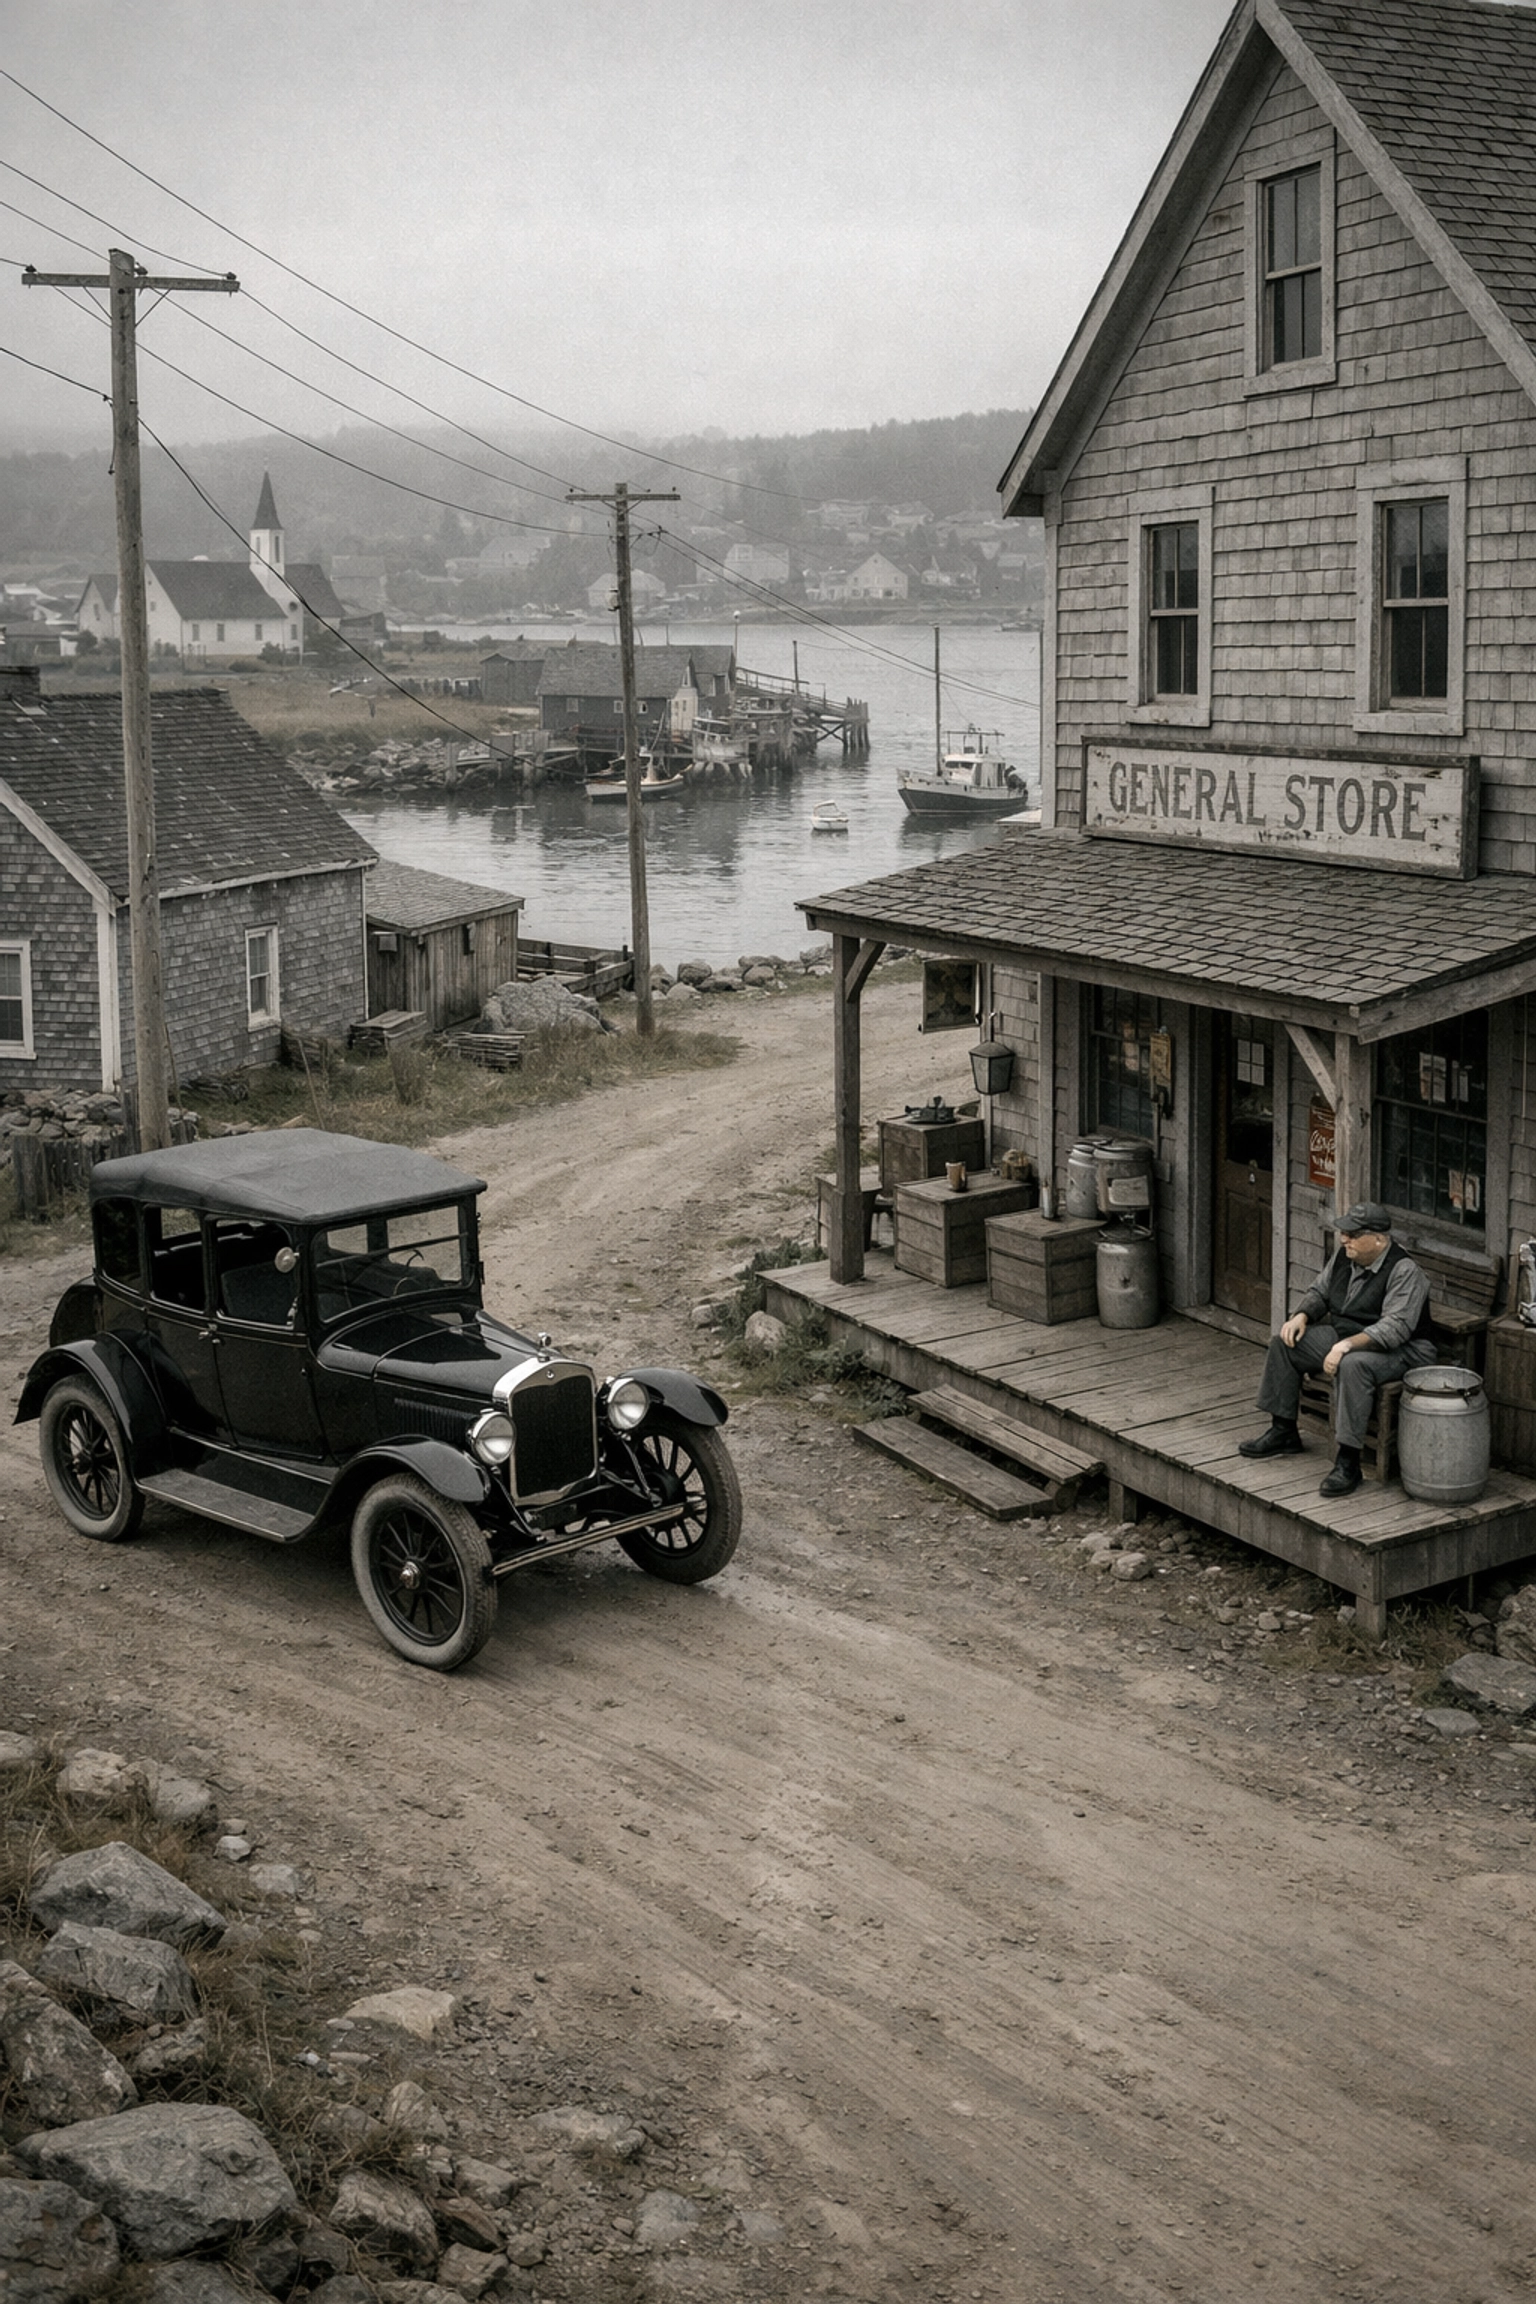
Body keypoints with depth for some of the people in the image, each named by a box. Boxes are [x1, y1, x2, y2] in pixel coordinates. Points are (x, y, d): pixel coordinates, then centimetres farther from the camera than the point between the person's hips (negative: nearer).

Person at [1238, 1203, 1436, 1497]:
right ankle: (1283, 1432, 11)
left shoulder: (1404, 1271, -22)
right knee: (1284, 1343, 1)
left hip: (1398, 1350, -9)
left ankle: (1348, 1462, -33)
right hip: (1343, 1336, 9)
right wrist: (1301, 1316, -6)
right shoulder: (1343, 1255, 1)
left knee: (1353, 1365, -39)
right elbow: (1319, 1291, 15)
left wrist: (1347, 1345, -39)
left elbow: (1394, 1328, -31)